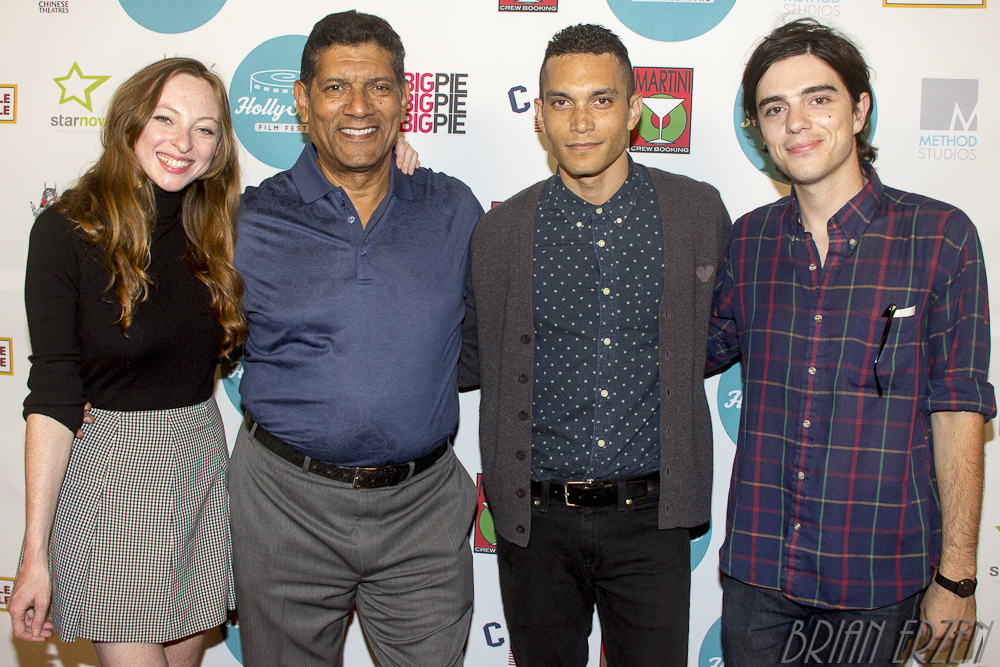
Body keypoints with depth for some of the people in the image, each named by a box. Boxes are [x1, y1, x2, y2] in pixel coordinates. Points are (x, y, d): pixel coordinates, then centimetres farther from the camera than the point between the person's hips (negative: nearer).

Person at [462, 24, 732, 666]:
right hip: (536, 517, 1)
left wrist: (654, 373, 7)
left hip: (649, 516, 0)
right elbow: (477, 358, 10)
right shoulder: (499, 232, -2)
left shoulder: (700, 212, -1)